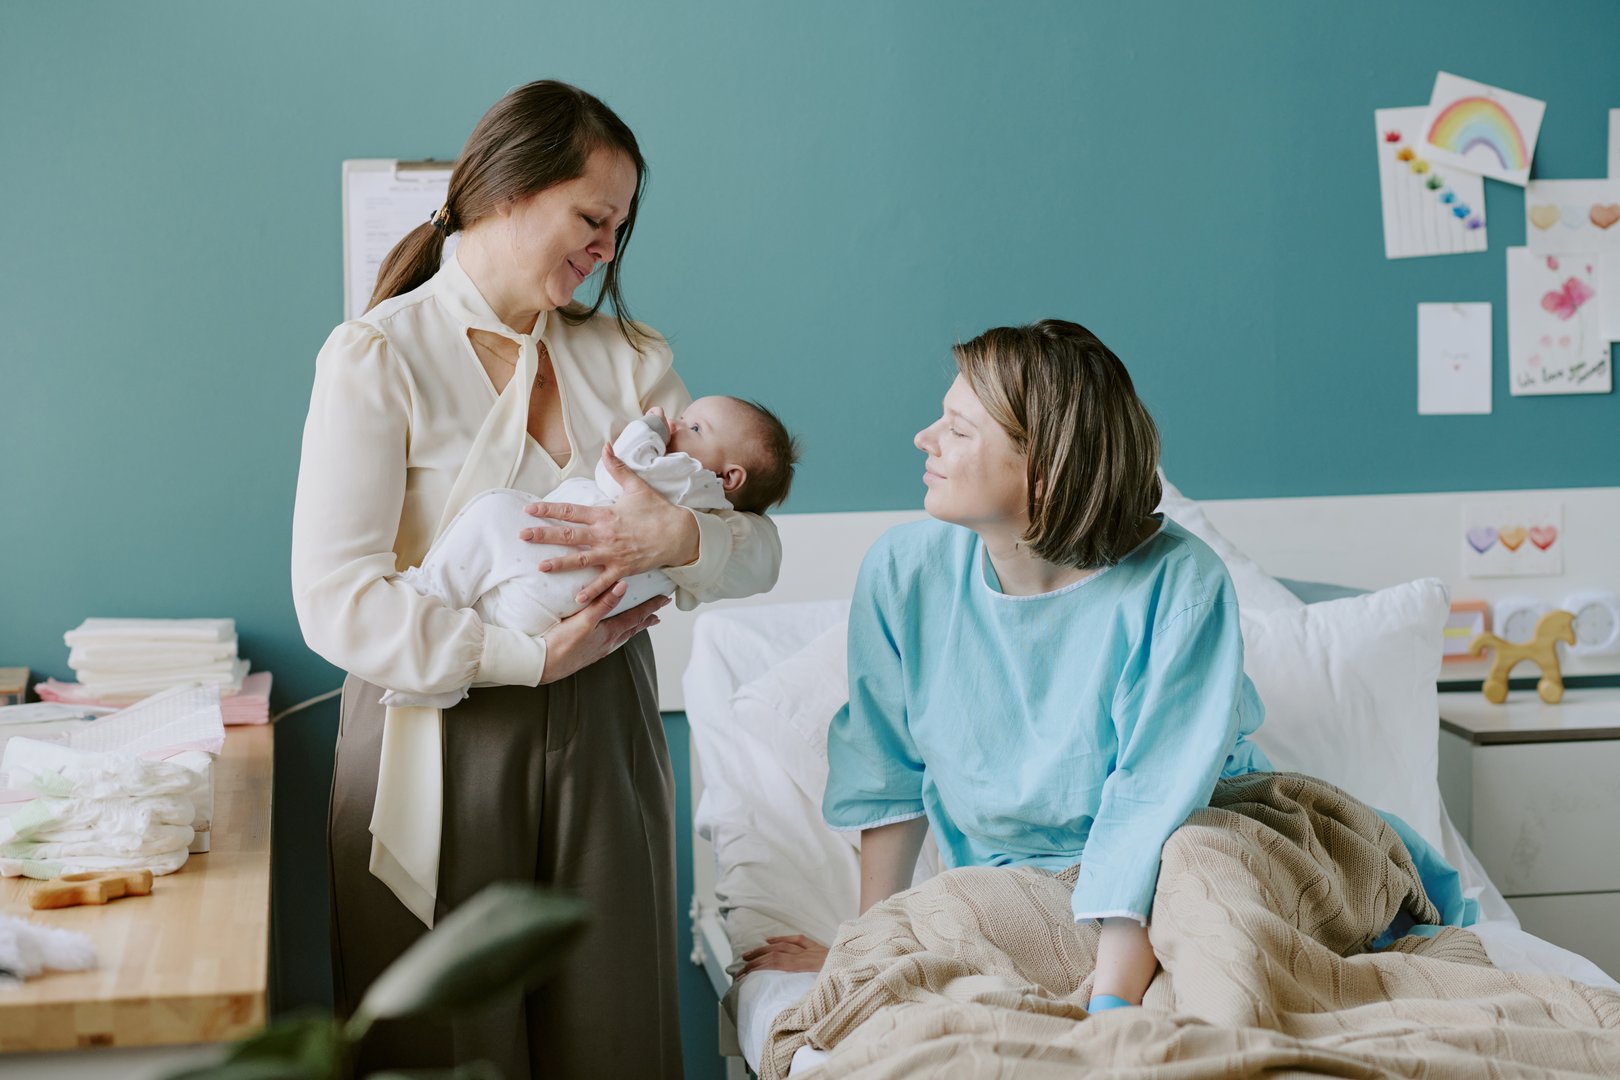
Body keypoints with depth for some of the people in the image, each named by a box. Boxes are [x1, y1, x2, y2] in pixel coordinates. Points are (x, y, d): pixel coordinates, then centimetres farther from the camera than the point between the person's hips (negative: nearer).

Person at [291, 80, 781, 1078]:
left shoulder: (627, 358, 11)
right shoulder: (377, 357, -3)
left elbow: (759, 551, 6)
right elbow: (336, 603, -14)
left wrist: (680, 536, -16)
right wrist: (533, 654, -19)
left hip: (603, 738, 4)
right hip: (444, 751, -4)